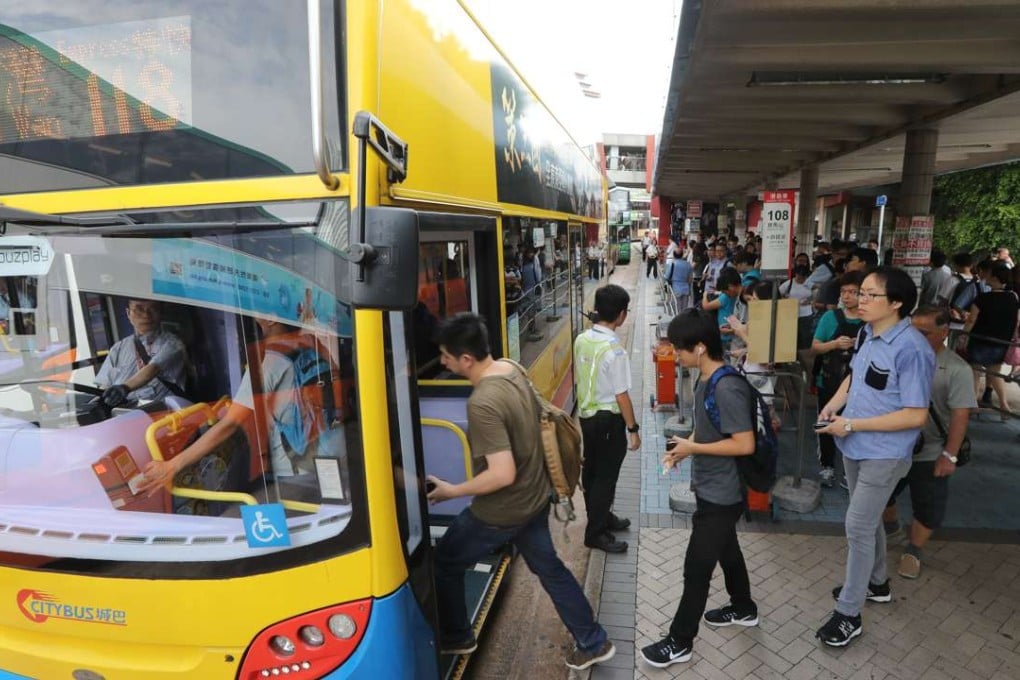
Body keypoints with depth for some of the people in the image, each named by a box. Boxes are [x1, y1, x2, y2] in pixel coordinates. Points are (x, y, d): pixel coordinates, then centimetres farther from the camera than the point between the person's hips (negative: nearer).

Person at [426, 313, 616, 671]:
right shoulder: (512, 369, -6)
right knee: (548, 567, 24)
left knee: (444, 564, 16)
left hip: (502, 510, -8)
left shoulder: (482, 403, -32)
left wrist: (452, 491, -20)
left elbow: (503, 475, -32)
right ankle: (593, 642, 36)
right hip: (535, 496, 8)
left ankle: (455, 638, 38)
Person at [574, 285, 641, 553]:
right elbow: (621, 396, -20)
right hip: (608, 420, -8)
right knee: (605, 476, 5)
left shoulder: (581, 340, -2)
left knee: (591, 471, 19)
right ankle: (595, 533, 16)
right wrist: (633, 429, -10)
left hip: (586, 415, 8)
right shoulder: (615, 350, -24)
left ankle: (601, 517, 38)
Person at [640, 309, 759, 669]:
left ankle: (680, 642, 17)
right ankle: (743, 608, 49)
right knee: (726, 550, 27)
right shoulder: (707, 381, 2)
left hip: (720, 494, -9)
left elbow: (745, 444, -27)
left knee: (697, 567, 2)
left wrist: (693, 448, -21)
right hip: (713, 489, 9)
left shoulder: (728, 388, -28)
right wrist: (685, 446, 0)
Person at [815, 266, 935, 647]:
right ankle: (876, 582, 45)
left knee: (858, 527, -1)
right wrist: (834, 403, -1)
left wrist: (852, 424, -23)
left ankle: (848, 613, 14)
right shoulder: (870, 333, 0)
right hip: (856, 446, 8)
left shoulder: (912, 349, -25)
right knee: (868, 519, 23)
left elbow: (916, 415, -25)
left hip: (883, 454, -8)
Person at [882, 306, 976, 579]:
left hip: (929, 455, -3)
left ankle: (913, 551, 31)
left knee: (927, 508, 9)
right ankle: (889, 524, 48)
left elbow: (961, 415, -15)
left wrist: (949, 455, -18)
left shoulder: (956, 369, -14)